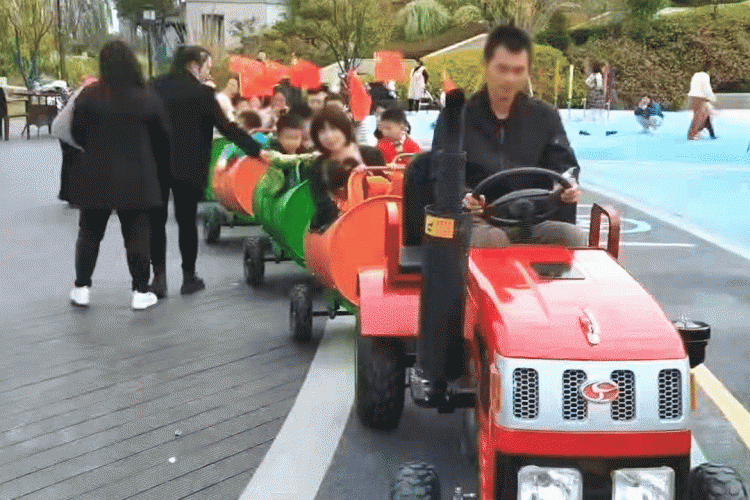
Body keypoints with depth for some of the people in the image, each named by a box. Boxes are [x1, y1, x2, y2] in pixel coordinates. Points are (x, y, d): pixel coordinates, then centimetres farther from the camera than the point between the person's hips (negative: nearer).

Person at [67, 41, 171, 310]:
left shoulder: (88, 96, -7)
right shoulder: (148, 99, -5)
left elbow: (77, 133, 0)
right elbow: (164, 137, 1)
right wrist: (160, 170, 15)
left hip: (95, 175, 1)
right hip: (136, 177, 0)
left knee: (90, 232, 14)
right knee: (136, 234, 7)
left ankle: (81, 288, 19)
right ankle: (140, 292, 9)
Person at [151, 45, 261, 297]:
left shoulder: (155, 87, 4)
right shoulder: (202, 93, -8)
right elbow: (227, 128, -9)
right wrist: (256, 150, -3)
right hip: (188, 166, -3)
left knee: (157, 220, 7)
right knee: (187, 220, 6)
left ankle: (159, 277, 2)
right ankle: (189, 277, 12)